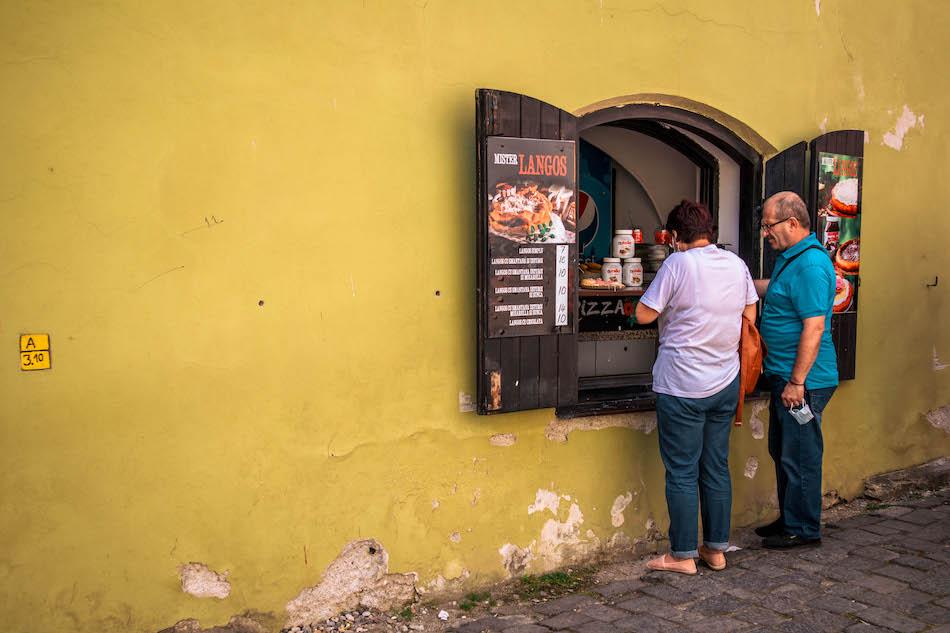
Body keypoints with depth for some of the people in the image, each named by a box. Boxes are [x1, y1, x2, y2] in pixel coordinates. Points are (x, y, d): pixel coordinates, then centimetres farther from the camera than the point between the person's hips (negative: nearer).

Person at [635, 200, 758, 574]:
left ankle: (683, 555, 9)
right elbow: (750, 316, 12)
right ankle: (716, 549, 23)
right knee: (717, 468, 14)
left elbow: (644, 315, -10)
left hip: (682, 386, -6)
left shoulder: (678, 264, -13)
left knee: (682, 472, 2)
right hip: (725, 383, 6)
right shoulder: (736, 264, 4)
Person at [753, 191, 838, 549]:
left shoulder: (810, 265, -21)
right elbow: (775, 291, 31)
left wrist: (796, 382, -23)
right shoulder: (791, 258, 11)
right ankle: (789, 520, 32)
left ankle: (804, 530, 15)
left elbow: (814, 328, -24)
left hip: (803, 381, -10)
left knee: (800, 457, 1)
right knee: (782, 451, 19)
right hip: (784, 375, 10)